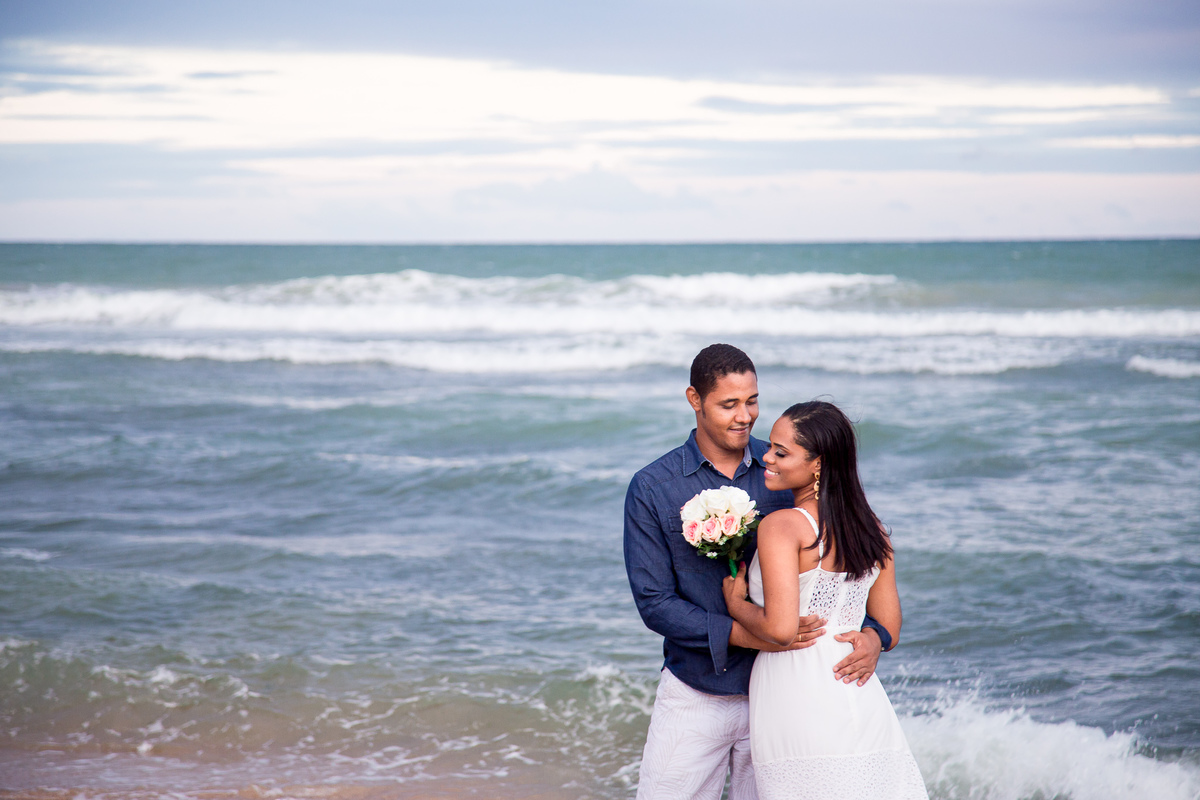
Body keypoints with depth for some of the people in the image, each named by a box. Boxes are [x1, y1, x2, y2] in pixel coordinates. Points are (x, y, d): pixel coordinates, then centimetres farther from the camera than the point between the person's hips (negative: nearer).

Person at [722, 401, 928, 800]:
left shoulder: (781, 526, -12)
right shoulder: (871, 528, 7)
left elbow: (780, 627, -21)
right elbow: (888, 630, 12)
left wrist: (735, 603, -2)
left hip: (794, 702, -6)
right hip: (862, 706, 6)